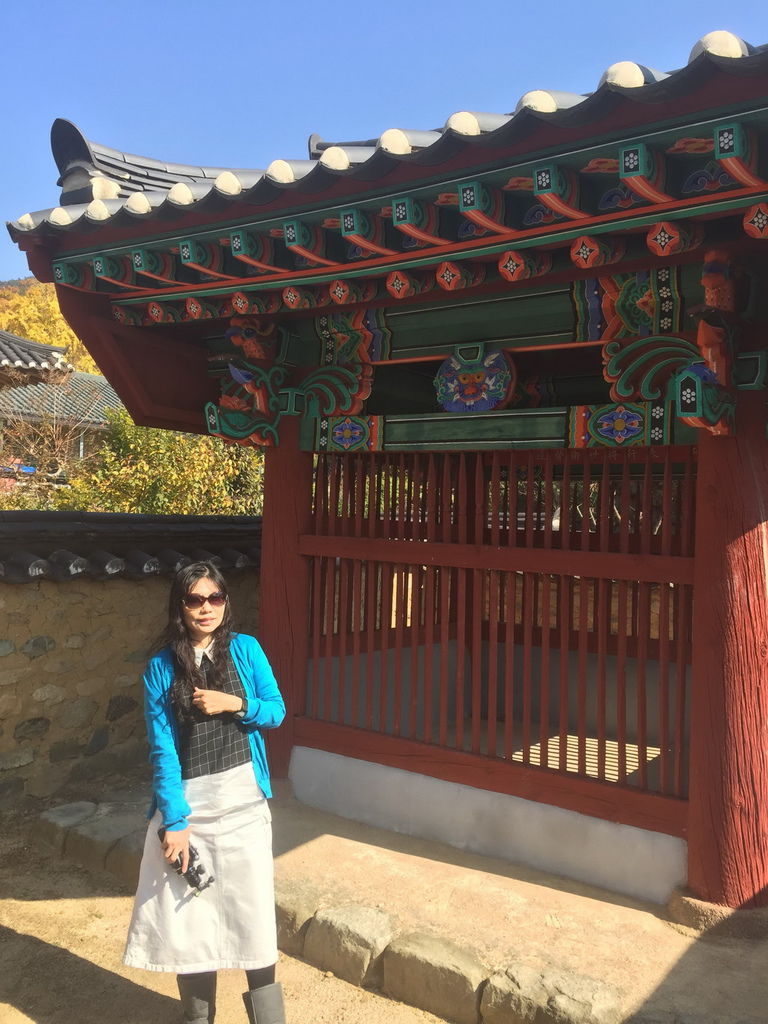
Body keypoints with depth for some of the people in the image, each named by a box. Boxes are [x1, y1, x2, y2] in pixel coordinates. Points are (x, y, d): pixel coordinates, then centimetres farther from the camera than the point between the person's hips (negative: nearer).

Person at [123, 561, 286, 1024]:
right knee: (188, 906, 10)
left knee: (252, 901, 5)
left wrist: (235, 703, -16)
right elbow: (162, 749, -7)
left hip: (242, 797, 0)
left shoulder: (246, 649, -2)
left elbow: (277, 711, 2)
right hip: (186, 798, 0)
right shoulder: (161, 668, -5)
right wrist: (173, 819, -12)